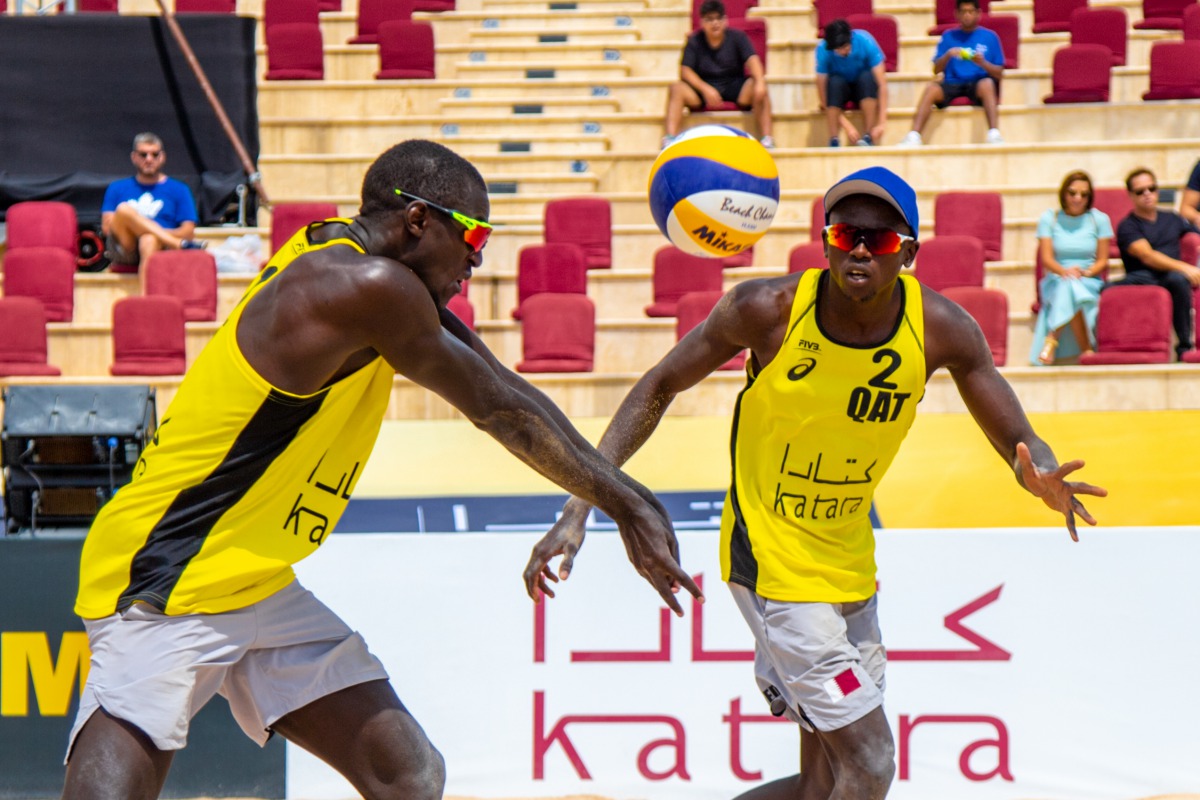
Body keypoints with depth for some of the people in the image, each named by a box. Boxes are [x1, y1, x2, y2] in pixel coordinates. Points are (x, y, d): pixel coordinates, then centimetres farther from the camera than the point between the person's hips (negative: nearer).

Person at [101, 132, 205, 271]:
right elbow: (107, 227, 12)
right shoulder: (117, 188, 24)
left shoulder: (178, 190, 19)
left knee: (149, 240, -39)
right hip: (124, 248, 1)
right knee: (124, 209, -29)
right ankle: (181, 245, -33)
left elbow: (188, 231, 8)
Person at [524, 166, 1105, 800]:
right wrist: (579, 508, -14)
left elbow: (1018, 441, -7)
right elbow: (659, 387, -7)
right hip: (771, 560, -5)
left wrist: (1041, 477, -33)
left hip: (849, 563, 5)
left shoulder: (941, 329, -11)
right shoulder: (768, 309, -18)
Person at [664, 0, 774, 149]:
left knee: (758, 89, -31)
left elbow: (752, 59, -15)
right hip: (704, 86, 1)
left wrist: (760, 82, -35)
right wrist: (705, 88, -25)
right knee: (677, 88, -27)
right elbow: (685, 71, -8)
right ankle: (670, 137, -36)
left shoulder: (737, 37, 0)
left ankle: (767, 139, -33)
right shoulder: (695, 41, 2)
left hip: (735, 87, -1)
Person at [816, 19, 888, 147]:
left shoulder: (865, 41, -25)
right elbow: (823, 93, -24)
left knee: (867, 77, -33)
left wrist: (881, 123, -34)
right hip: (838, 91, 0)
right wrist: (847, 126, -31)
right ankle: (833, 141, -29)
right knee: (835, 81, -34)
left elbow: (882, 84, -26)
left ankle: (868, 137, -28)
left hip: (864, 90, 0)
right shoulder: (823, 50, -25)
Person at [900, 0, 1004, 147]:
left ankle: (994, 134, -48)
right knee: (932, 88, -30)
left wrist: (983, 63, -13)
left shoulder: (990, 37, 9)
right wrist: (948, 55, -13)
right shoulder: (948, 37, 13)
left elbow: (998, 73, 7)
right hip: (952, 84, 1)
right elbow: (936, 69, 7)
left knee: (987, 84, -36)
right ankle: (914, 136, -40)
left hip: (978, 84, -1)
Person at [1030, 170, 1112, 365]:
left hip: (1090, 282, 0)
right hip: (1056, 281, 0)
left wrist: (1086, 272, -17)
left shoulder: (1099, 219, 9)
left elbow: (1103, 260, 5)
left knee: (1070, 290, -38)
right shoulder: (1049, 218, 7)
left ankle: (1052, 341, -39)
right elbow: (1046, 258, -1)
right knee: (1068, 285, -38)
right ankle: (1086, 349, -40)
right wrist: (1065, 271, -23)